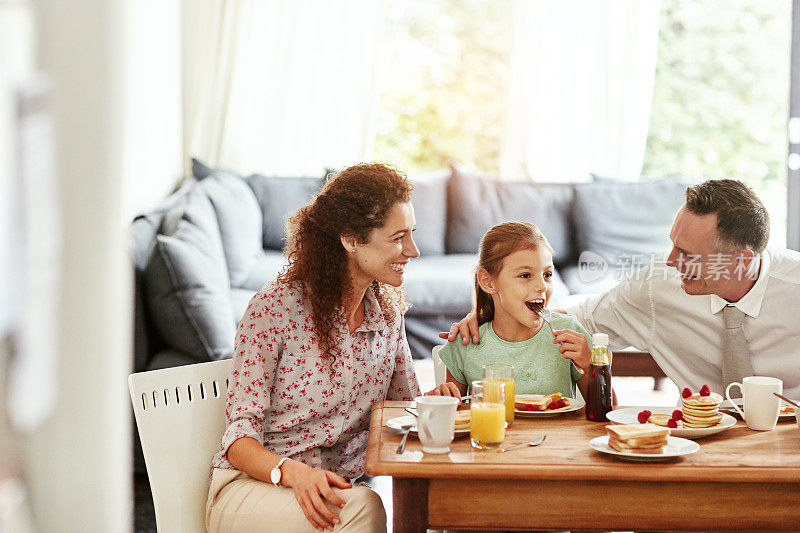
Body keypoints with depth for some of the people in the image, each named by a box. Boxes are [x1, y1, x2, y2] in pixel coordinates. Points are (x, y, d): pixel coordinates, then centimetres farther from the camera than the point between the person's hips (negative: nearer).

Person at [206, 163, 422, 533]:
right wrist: (292, 472, -33)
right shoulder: (276, 307, -12)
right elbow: (240, 437, -12)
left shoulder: (387, 310, 7)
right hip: (250, 487, -5)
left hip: (331, 489, 5)